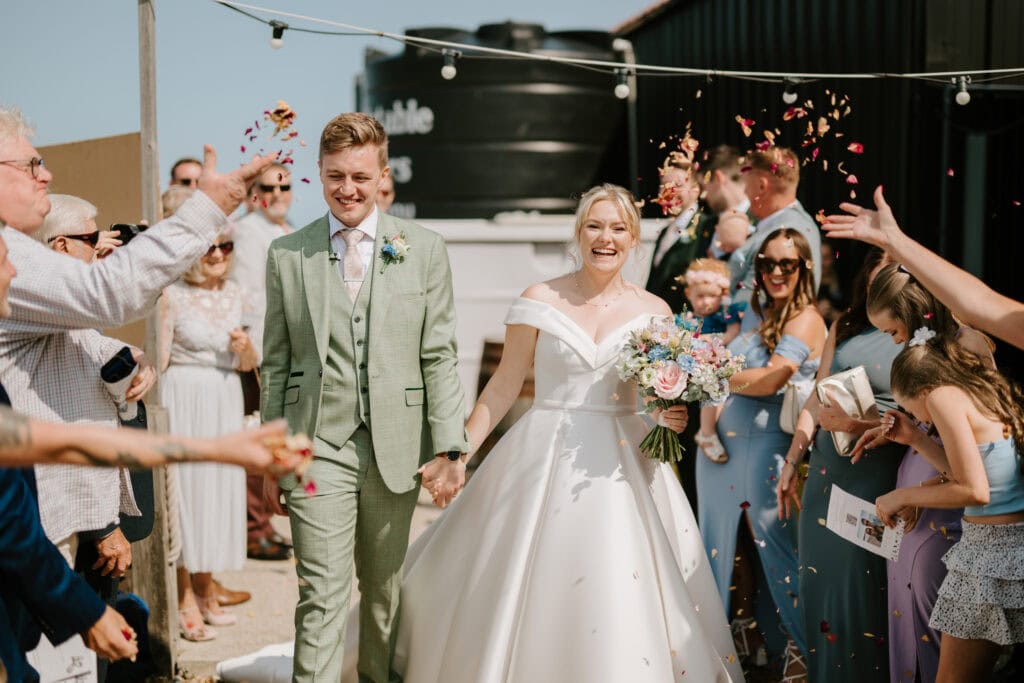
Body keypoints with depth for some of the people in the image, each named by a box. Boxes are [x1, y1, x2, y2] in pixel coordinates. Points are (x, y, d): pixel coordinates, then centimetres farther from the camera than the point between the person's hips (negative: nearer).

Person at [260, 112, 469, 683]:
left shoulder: (425, 250, 3)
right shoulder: (287, 254, 4)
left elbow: (439, 357, 1)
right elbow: (276, 363, 6)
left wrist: (450, 444, -6)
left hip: (396, 446, 1)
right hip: (316, 445, -1)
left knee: (385, 589, 15)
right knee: (322, 595, -4)